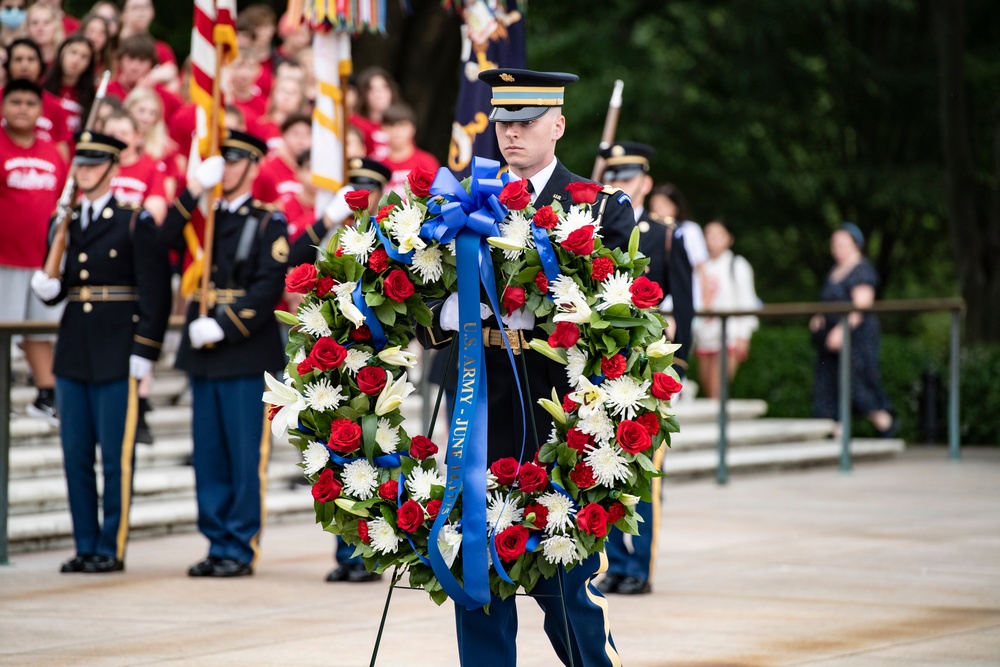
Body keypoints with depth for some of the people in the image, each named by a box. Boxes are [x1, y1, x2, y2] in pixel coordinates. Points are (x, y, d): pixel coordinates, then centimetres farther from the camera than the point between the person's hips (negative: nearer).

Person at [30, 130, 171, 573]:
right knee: (75, 454, 7)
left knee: (116, 456, -2)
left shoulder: (135, 223, -4)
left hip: (117, 358, -6)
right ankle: (85, 547, 14)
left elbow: (156, 293, -8)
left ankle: (112, 549, 4)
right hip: (73, 354, 6)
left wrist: (144, 353, -13)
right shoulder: (65, 223, 13)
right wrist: (48, 288, -4)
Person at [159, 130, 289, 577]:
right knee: (209, 456, 7)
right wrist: (194, 189, -11)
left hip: (247, 353, -6)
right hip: (202, 355, 6)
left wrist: (223, 327, -16)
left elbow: (269, 288, -10)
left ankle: (240, 551, 1)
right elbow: (167, 241, -3)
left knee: (246, 457, -3)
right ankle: (217, 545, 14)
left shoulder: (269, 222, 0)